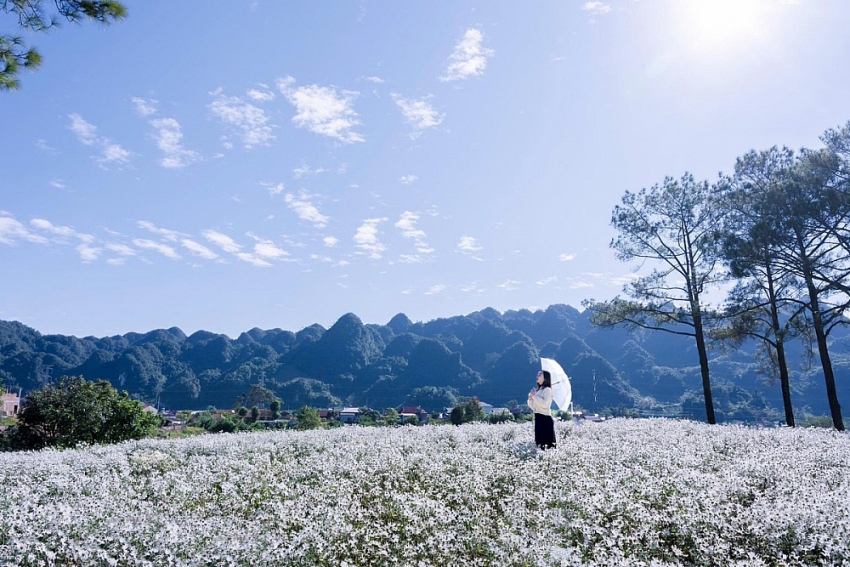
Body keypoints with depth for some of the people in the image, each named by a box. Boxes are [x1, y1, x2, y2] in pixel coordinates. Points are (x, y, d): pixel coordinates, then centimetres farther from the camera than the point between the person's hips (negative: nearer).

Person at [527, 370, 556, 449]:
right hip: (538, 417, 8)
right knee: (540, 441, 8)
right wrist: (530, 399, 0)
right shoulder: (537, 390, 14)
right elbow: (532, 407, 18)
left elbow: (545, 404, -20)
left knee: (547, 442, -9)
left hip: (545, 418, -8)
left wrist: (534, 396, -14)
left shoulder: (547, 389, -6)